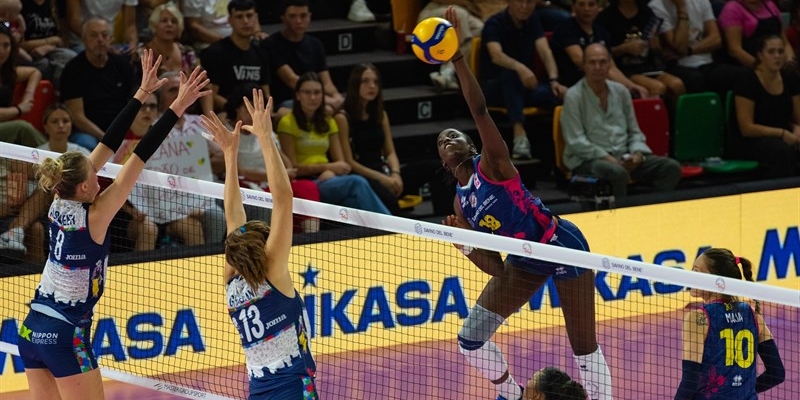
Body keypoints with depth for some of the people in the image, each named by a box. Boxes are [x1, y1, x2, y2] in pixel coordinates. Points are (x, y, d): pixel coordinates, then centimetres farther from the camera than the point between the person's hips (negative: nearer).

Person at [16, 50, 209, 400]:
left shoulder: (60, 205, 0)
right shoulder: (94, 218, -16)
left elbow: (107, 144, 4)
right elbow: (139, 157, -17)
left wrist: (142, 93, 7)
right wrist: (178, 107, -18)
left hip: (32, 329, 7)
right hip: (65, 335, -7)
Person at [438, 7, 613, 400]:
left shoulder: (491, 165, -11)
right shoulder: (461, 203, 6)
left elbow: (479, 110, -28)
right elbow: (494, 268, 4)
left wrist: (457, 58, -36)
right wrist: (464, 243, -14)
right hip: (524, 261, 8)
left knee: (584, 347, -4)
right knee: (471, 340, 7)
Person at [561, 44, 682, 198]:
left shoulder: (621, 91, 15)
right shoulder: (573, 96, -2)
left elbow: (634, 132, 19)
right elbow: (576, 141, -10)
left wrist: (637, 153, -3)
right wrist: (607, 158, -18)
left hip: (624, 156, 6)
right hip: (588, 160, -6)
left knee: (671, 167, -15)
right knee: (618, 173, -40)